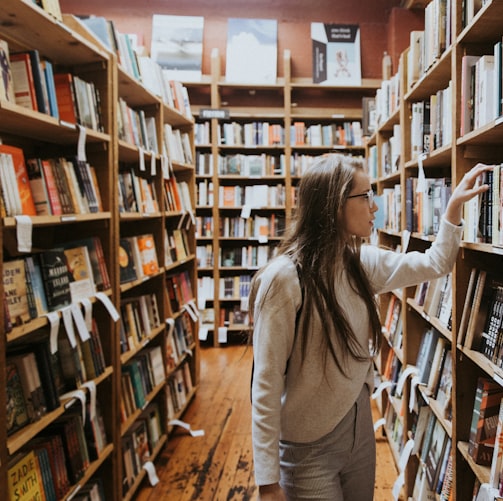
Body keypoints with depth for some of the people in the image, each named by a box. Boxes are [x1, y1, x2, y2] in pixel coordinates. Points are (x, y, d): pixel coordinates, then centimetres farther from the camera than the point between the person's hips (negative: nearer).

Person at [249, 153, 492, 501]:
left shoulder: (362, 263, -1)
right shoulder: (284, 279, -22)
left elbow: (434, 264, 15)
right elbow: (267, 385, -21)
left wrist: (454, 205, 5)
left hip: (360, 428, 7)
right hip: (308, 447, -7)